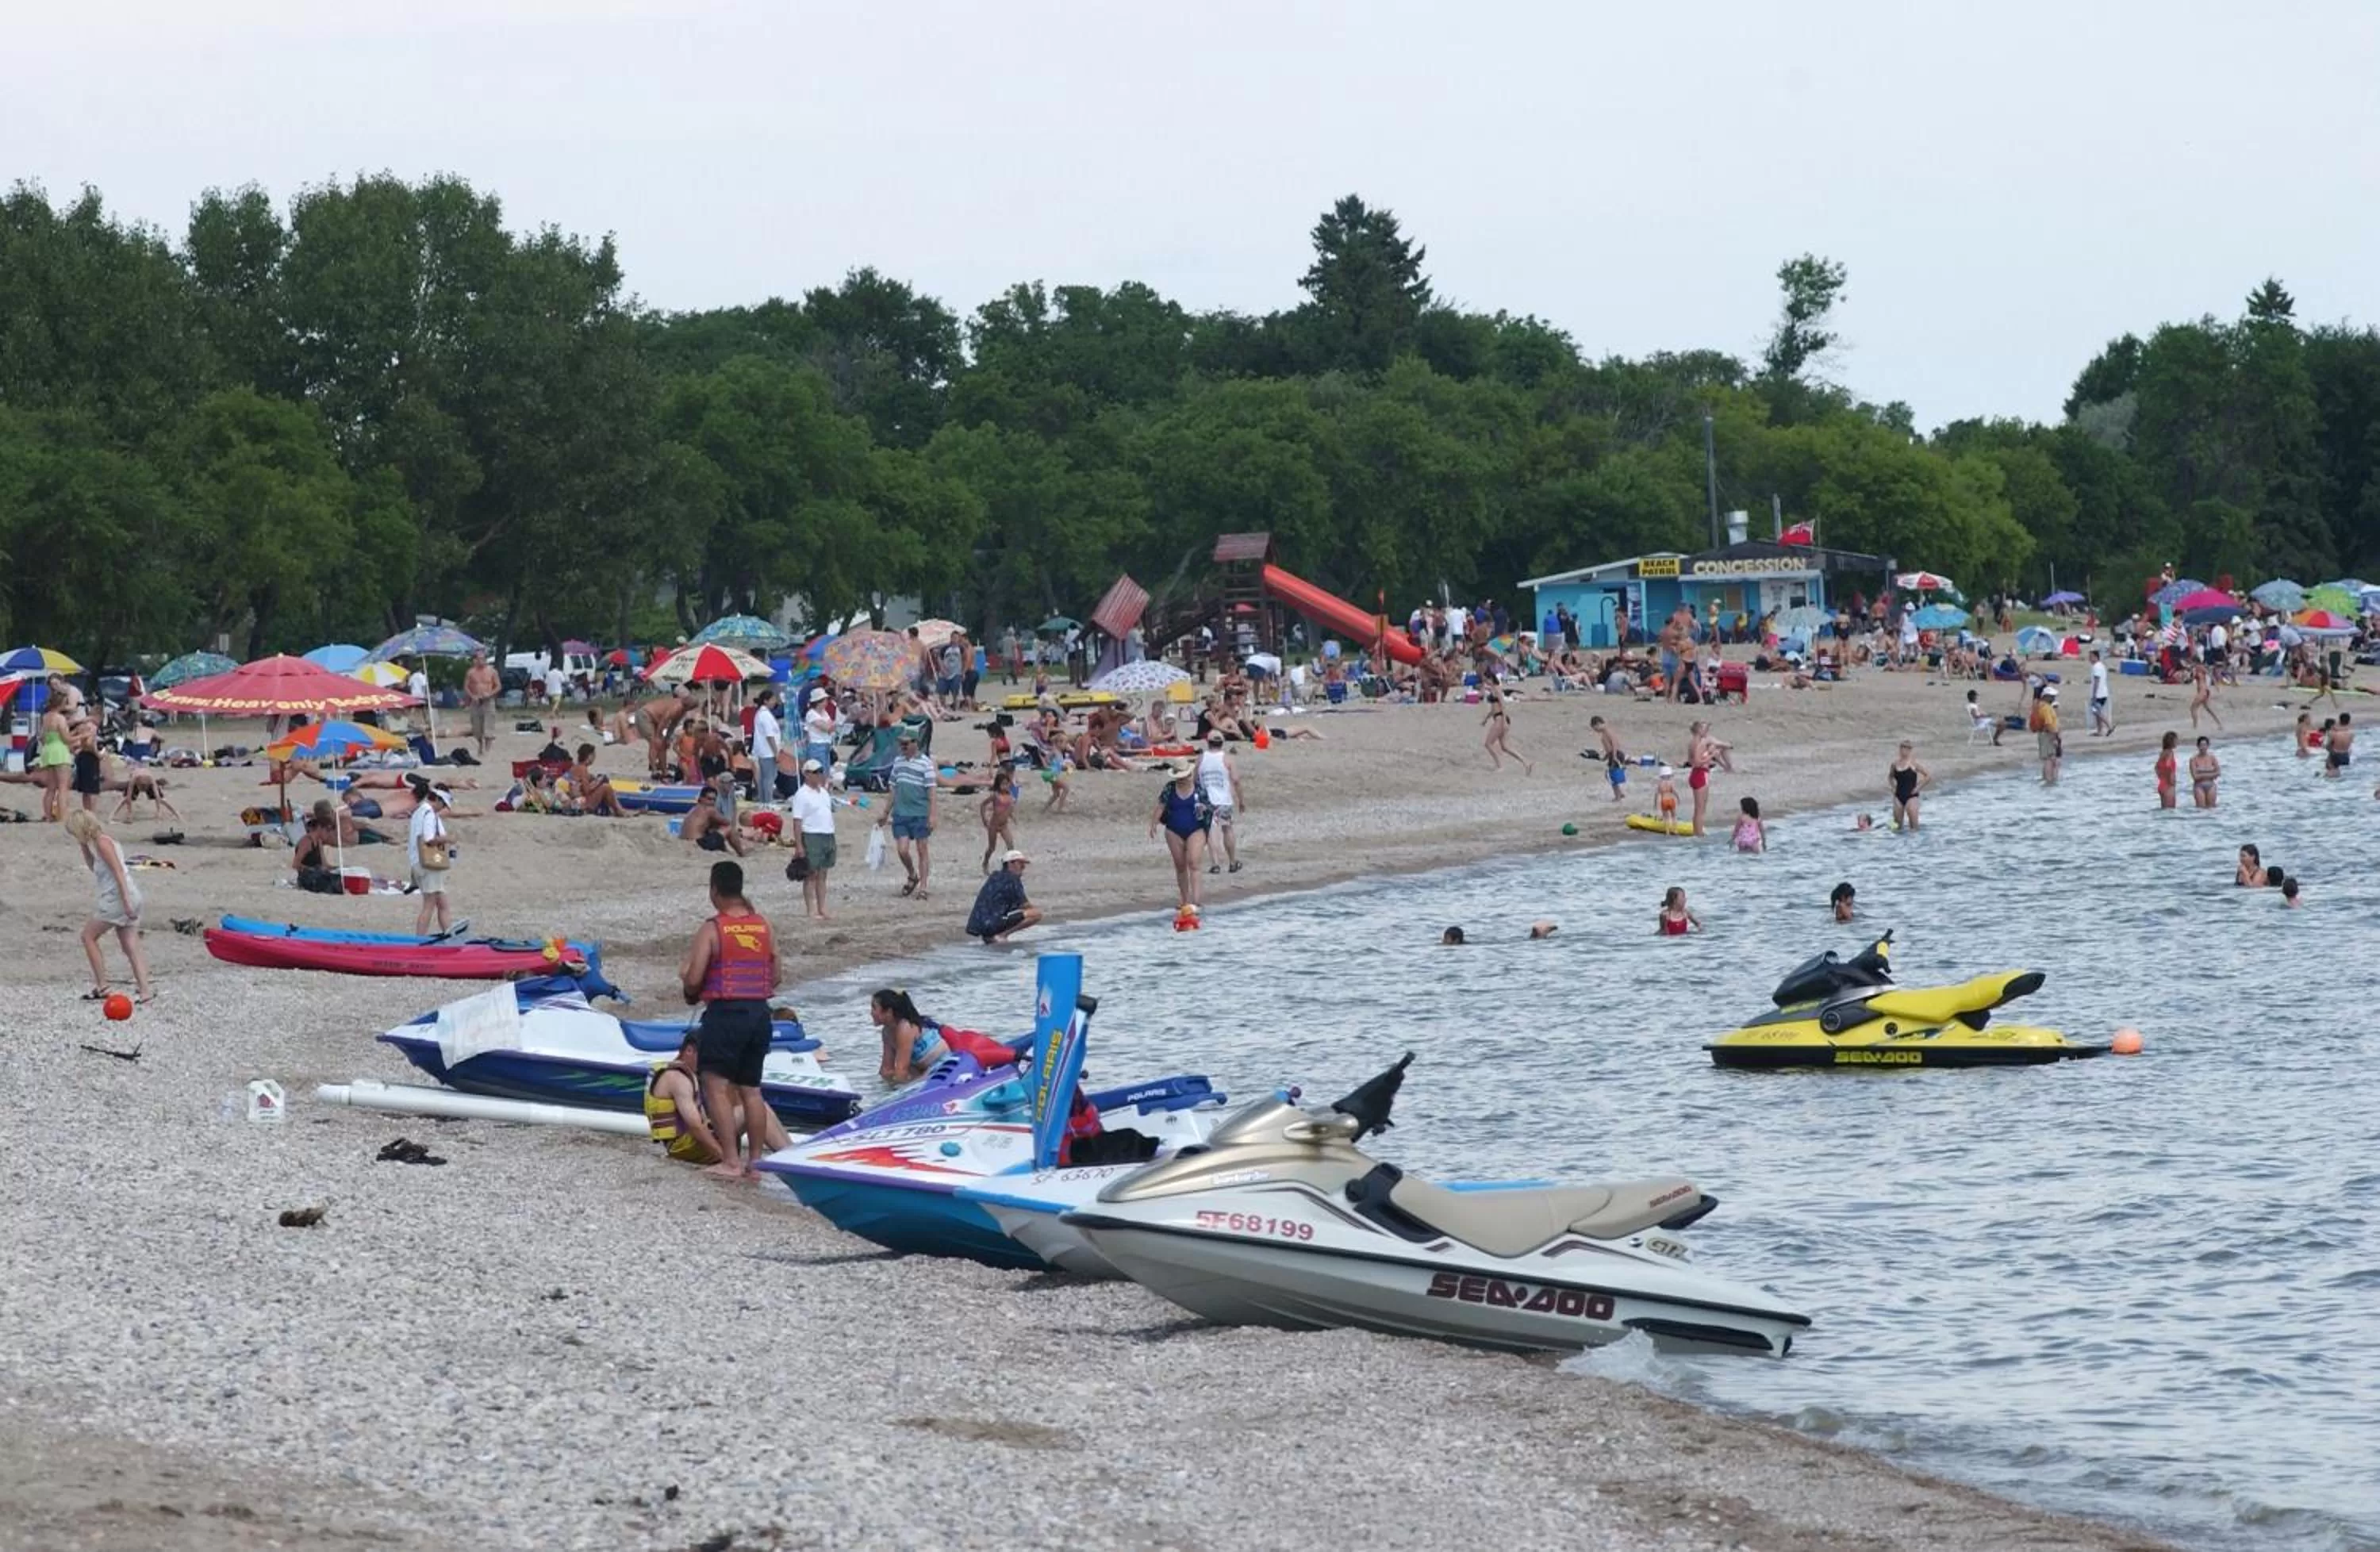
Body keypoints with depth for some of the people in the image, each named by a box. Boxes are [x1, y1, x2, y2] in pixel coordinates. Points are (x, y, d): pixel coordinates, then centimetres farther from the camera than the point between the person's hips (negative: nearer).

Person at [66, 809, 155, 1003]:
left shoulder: (102, 843, -12)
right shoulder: (96, 842, 17)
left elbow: (118, 873, -19)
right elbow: (93, 867, 33)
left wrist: (126, 903, -24)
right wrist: (84, 847, 19)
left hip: (116, 898, -9)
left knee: (88, 936, 3)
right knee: (131, 947, 4)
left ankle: (101, 988, 3)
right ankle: (145, 990, -6)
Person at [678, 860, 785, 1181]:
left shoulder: (712, 929, -10)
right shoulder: (764, 927, 7)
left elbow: (693, 979, -13)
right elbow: (775, 977, 10)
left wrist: (690, 993, 8)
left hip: (725, 1013, -6)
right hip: (759, 1013, 6)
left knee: (716, 1086, -3)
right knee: (751, 1090, 13)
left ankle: (730, 1161, -11)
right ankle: (755, 1162, 15)